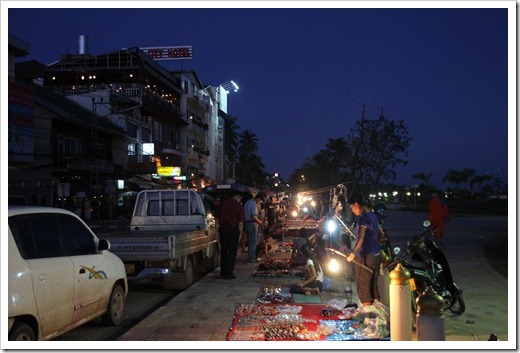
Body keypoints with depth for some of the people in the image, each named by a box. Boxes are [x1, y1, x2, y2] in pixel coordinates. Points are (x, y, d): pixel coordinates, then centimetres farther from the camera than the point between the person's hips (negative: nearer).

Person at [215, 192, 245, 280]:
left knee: (223, 250, 15)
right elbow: (240, 223, -9)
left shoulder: (222, 204, 6)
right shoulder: (238, 206, -5)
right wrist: (239, 234, -1)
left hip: (223, 228, 4)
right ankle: (229, 273, 3)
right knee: (232, 252, 4)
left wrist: (218, 232, 11)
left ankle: (223, 272, 23)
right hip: (233, 228, -4)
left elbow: (217, 219, 7)